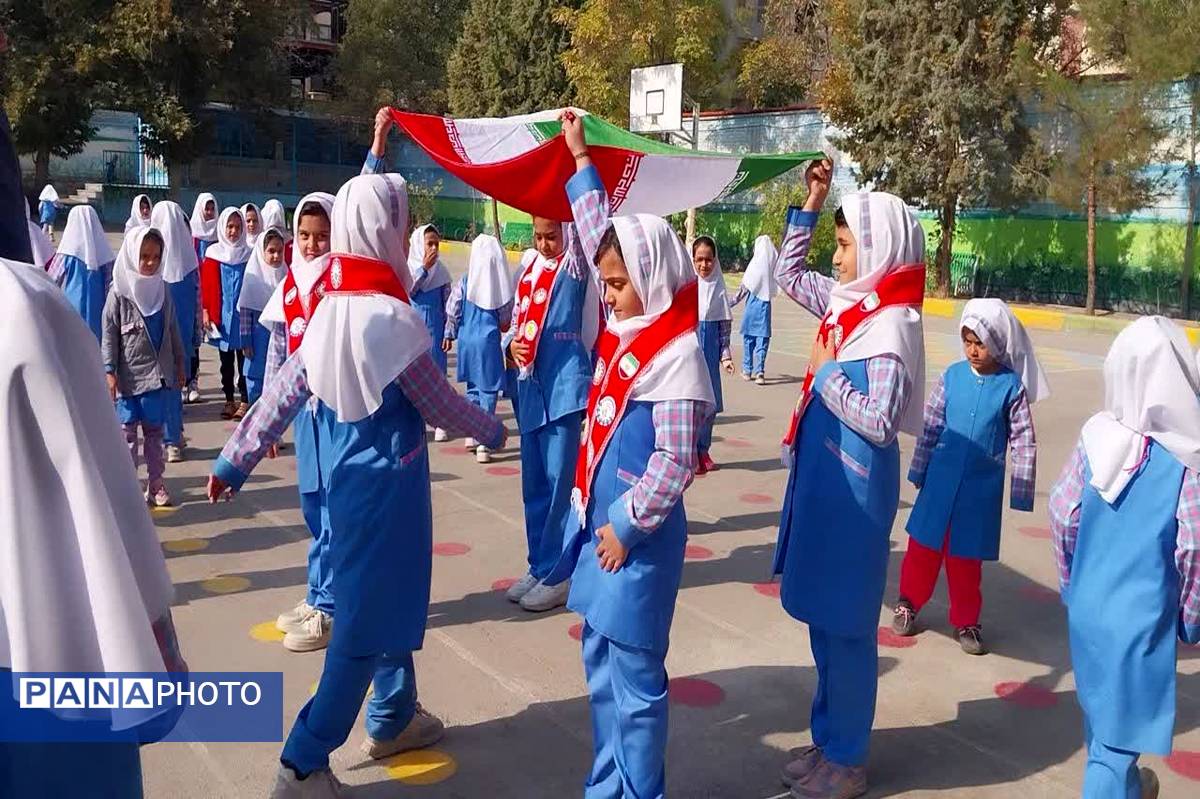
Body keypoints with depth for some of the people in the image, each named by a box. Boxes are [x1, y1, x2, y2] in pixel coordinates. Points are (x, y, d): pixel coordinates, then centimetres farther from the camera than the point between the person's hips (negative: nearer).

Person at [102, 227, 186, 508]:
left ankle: (156, 484, 19)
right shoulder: (119, 293, -8)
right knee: (127, 432, 3)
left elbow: (173, 330, 13)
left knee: (154, 431, 12)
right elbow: (109, 336, -7)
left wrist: (179, 364, 14)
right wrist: (109, 371, -12)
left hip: (158, 373, 4)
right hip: (129, 376, -4)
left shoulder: (162, 289, 5)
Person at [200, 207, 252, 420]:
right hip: (222, 314, 1)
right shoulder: (213, 253, 0)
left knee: (243, 358, 1)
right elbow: (206, 285, 1)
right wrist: (206, 312, -5)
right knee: (226, 359, 10)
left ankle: (245, 401, 6)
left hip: (242, 314, -1)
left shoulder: (248, 254, 1)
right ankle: (229, 400, 17)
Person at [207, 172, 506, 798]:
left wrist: (234, 461, 11)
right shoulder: (392, 318, -23)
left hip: (349, 474, 8)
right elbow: (441, 405, -13)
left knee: (389, 597, 22)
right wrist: (493, 429, 5)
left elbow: (281, 393, 4)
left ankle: (393, 718, 38)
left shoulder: (331, 307, 0)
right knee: (370, 617, 3)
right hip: (386, 480, -8)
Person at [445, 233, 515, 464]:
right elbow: (506, 320, 0)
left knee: (473, 387, 19)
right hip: (490, 341, -3)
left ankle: (472, 434, 25)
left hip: (468, 339, 3)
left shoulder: (466, 281, -6)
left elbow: (452, 310, 0)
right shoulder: (501, 284, -9)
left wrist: (450, 334, 13)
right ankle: (483, 444, 0)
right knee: (488, 391, 2)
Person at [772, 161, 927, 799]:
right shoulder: (848, 302, 5)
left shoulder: (892, 323, -19)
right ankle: (828, 740, 33)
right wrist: (811, 202, 11)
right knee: (822, 616, 18)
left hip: (855, 487, -8)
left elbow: (880, 422, -24)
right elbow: (787, 273, 19)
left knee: (847, 625, 5)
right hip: (822, 477, 9)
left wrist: (826, 372, -14)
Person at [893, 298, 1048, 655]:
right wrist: (919, 472, 7)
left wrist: (1021, 491, -6)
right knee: (924, 544, 11)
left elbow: (1024, 442, -5)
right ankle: (908, 602, 30)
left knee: (967, 556, 10)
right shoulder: (952, 376, -4)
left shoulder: (1012, 386, -9)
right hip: (941, 479, 2)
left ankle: (966, 621, 27)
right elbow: (930, 427, 3)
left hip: (981, 487, -1)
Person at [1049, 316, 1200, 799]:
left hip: (1087, 604, 6)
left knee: (1102, 707, 26)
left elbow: (1062, 515, -2)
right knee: (1119, 724, 5)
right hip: (1141, 614, -6)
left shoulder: (1095, 438, -7)